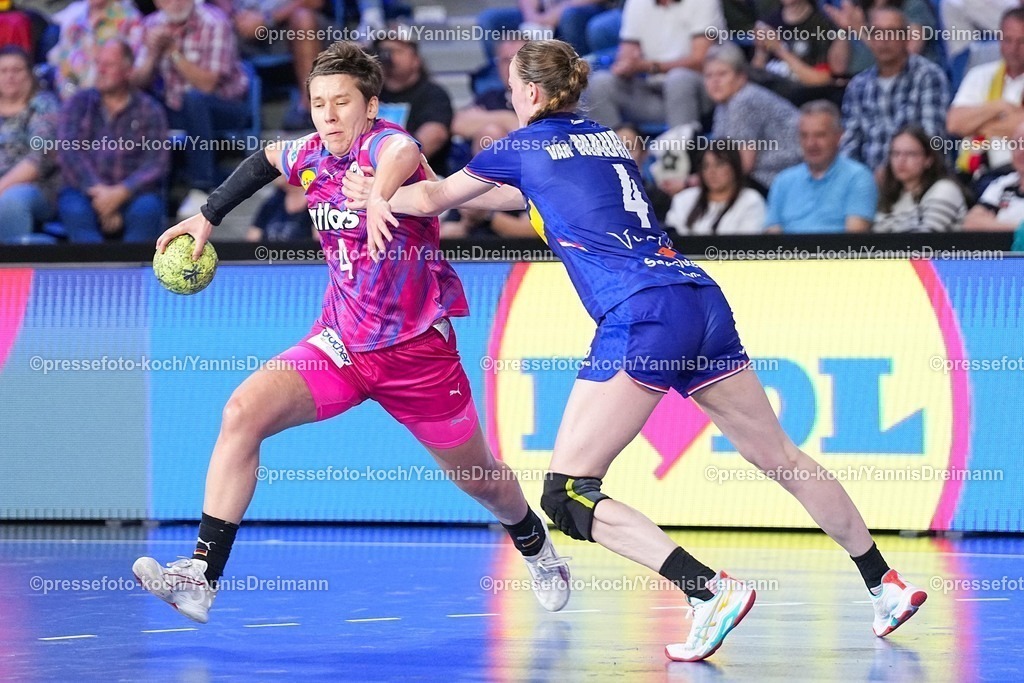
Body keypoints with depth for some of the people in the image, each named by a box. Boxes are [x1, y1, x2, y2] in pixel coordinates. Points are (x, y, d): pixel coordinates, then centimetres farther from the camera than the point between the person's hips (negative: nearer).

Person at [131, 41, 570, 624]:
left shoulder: (382, 142, -20)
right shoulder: (312, 156, -1)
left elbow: (403, 154, -47)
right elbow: (265, 160, 24)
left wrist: (380, 193, -70)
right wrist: (207, 218, 19)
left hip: (419, 347, -4)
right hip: (341, 342, 4)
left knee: (478, 478, 14)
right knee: (243, 412, -21)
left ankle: (538, 548, 50)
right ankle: (201, 576, -23)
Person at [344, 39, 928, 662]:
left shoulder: (528, 145, 7)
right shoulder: (609, 140, 25)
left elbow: (435, 197, 19)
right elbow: (535, 194, 39)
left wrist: (381, 198, 41)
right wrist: (386, 192, 41)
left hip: (643, 317, -7)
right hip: (704, 303, 7)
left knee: (565, 495, -4)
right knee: (782, 457, 18)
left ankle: (712, 590, -18)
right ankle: (887, 584, 22)